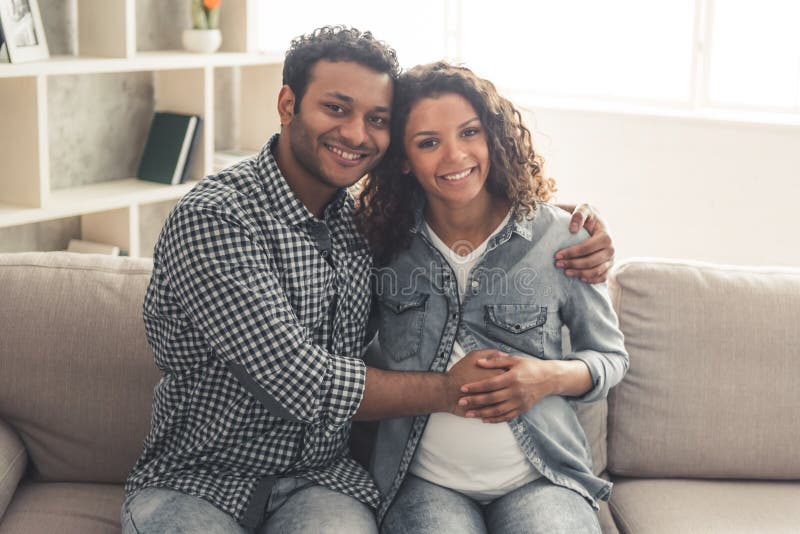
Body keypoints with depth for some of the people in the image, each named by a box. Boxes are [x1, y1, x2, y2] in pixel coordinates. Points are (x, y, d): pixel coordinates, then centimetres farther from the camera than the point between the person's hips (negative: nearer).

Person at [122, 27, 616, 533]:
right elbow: (301, 383, -20)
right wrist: (447, 391, -10)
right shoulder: (213, 218, -15)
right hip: (199, 481, -3)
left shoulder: (364, 220, 4)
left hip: (321, 477, 4)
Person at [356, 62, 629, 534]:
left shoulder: (559, 237, -2)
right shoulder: (385, 242, 0)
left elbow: (611, 357, 9)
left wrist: (552, 377, -12)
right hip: (424, 479, 0)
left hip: (540, 477, 1)